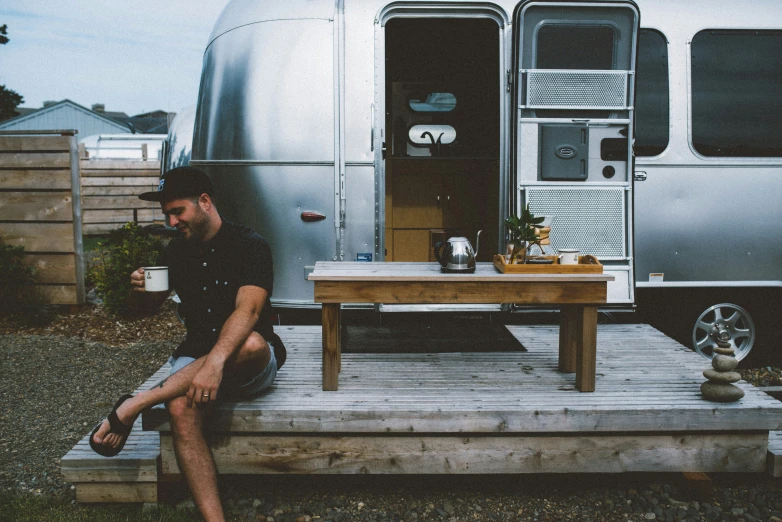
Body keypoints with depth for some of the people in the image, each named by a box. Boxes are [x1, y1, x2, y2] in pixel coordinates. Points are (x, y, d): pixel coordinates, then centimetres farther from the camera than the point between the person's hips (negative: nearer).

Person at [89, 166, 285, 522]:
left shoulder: (249, 246, -10)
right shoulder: (177, 250, 9)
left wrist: (216, 362, -42)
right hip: (195, 357, 4)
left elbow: (248, 309, -26)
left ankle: (134, 405, -31)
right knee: (181, 410, -30)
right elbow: (154, 301, 23)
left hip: (251, 367, -3)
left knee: (252, 343, -39)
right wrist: (141, 289, -2)